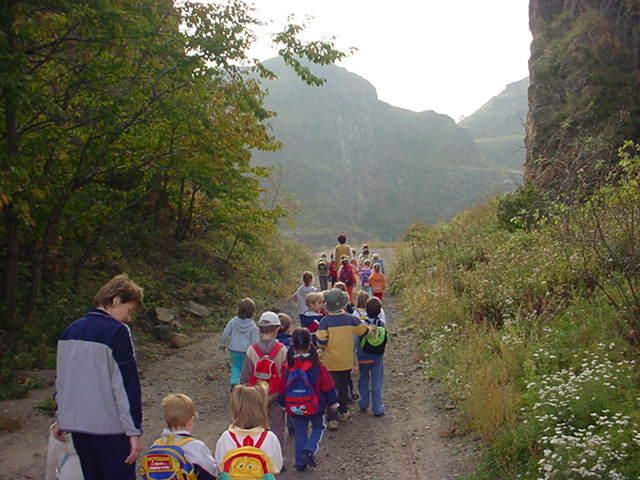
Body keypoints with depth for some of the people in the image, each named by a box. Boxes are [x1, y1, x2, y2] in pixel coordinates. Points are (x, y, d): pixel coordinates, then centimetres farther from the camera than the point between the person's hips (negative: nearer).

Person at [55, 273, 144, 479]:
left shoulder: (70, 331, 8)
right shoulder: (117, 331, -15)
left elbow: (61, 380, 16)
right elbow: (127, 385, -17)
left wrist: (62, 419, 26)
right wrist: (134, 431, -13)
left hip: (76, 425, 7)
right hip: (110, 427, -7)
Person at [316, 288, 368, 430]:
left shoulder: (325, 321, -17)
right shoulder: (350, 319, -8)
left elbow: (321, 341, -21)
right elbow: (364, 330, 4)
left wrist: (322, 345, 1)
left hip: (330, 362, -3)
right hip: (346, 361, 3)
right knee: (343, 387, 21)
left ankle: (332, 419, 3)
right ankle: (343, 412, 35)